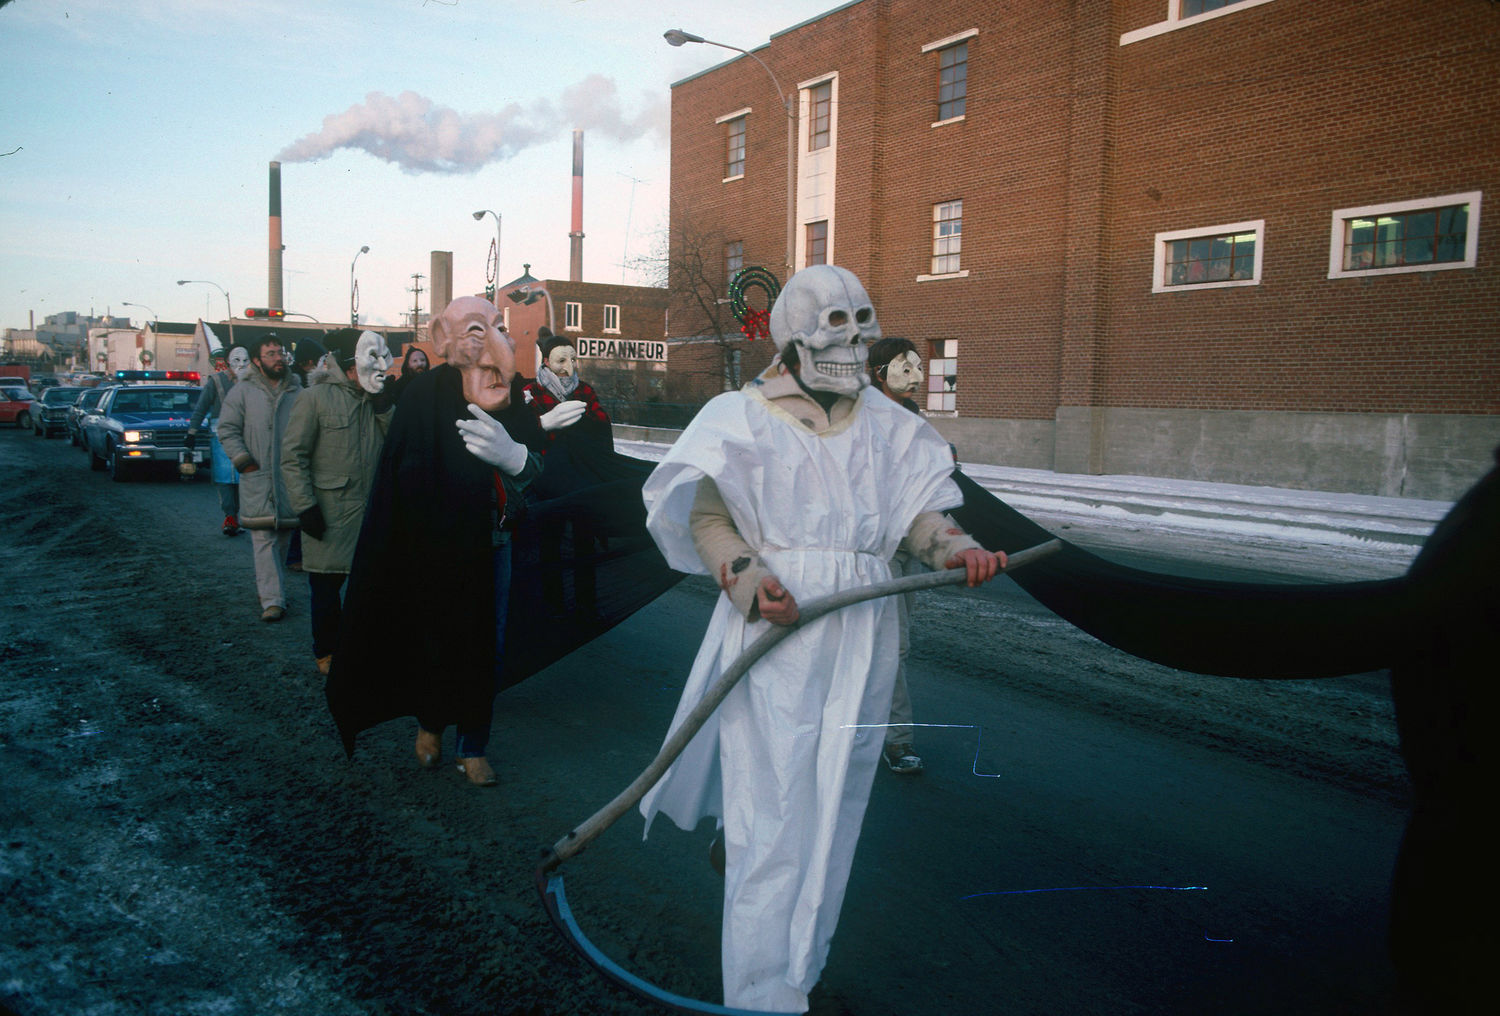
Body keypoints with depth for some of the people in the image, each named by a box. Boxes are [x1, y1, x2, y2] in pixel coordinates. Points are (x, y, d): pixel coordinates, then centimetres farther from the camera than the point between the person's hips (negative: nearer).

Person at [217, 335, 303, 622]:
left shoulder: (297, 391, 11)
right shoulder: (242, 392, 2)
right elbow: (227, 429, 2)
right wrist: (244, 461, -7)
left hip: (291, 478, 3)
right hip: (258, 479, -3)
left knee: (284, 538, 9)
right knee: (264, 539, -9)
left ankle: (269, 588, 26)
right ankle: (272, 600, -11)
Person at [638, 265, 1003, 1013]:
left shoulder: (885, 423, 12)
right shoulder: (743, 417, -1)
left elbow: (915, 508, 12)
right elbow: (706, 515, -5)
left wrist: (953, 548, -10)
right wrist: (747, 576, -23)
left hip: (860, 636, 5)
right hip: (775, 632, -5)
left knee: (834, 814, 17)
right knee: (775, 825, -6)